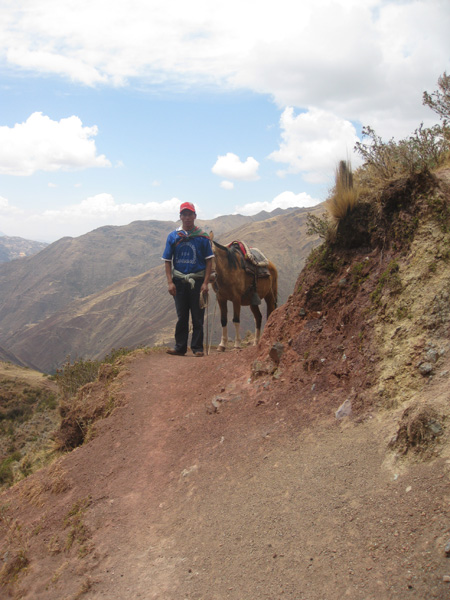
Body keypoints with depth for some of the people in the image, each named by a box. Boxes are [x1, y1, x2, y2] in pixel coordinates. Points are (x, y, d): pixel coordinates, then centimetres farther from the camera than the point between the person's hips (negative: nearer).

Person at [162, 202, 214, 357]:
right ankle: (180, 347, 16)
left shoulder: (202, 237, 0)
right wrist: (170, 282, -5)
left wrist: (205, 283, -10)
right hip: (179, 281, 2)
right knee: (181, 316, 9)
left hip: (197, 281, -2)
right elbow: (168, 261, 5)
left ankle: (197, 348, 11)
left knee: (198, 317, 3)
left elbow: (209, 261, -2)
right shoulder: (173, 236, 4)